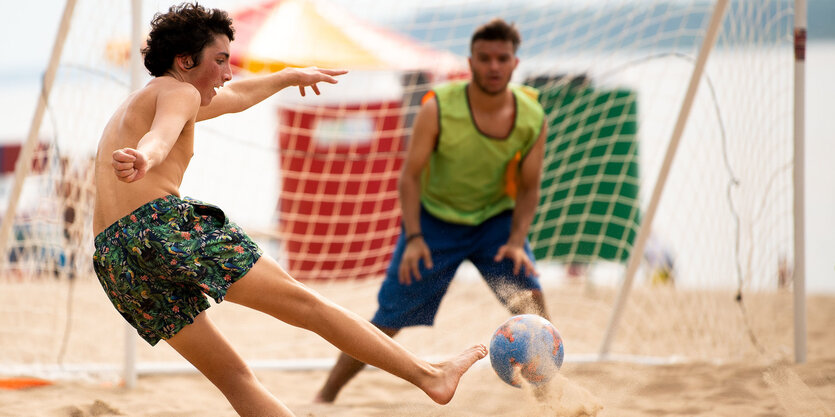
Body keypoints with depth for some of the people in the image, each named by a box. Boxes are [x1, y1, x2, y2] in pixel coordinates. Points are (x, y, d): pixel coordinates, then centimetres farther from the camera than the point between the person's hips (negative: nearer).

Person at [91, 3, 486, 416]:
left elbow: (238, 96, 49)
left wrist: (290, 76, 63)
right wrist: (143, 160, -45)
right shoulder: (178, 92, 3)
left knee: (233, 378, 7)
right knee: (301, 300, -1)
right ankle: (430, 374, 3)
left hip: (113, 262, 9)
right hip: (163, 224, -9)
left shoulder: (141, 100, 32)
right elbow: (161, 136, -23)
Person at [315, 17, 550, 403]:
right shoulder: (438, 108, -22)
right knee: (386, 323, -2)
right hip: (434, 220, -2)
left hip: (496, 221, 2)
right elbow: (410, 175, -15)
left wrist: (517, 241, -18)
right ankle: (325, 396, 14)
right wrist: (413, 237, -25)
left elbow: (528, 188, -4)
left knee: (533, 306, -19)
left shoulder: (532, 118, -15)